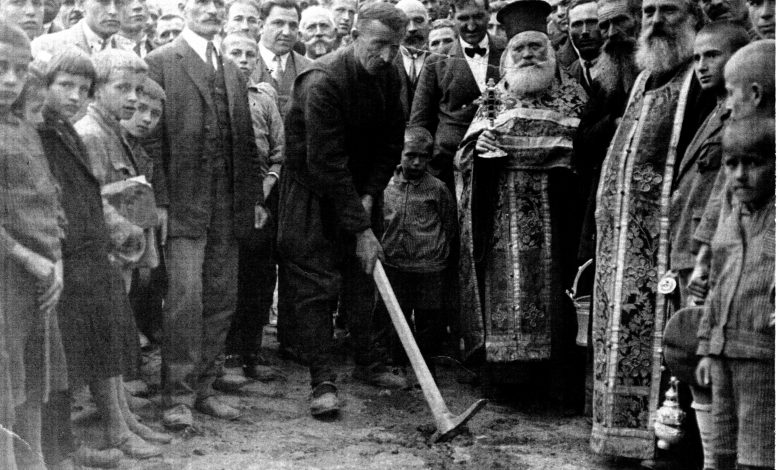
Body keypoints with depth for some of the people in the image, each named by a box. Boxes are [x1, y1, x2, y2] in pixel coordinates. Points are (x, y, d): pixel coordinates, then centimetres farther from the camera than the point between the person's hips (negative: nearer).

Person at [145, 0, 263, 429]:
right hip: (182, 204, -6)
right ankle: (177, 397, 3)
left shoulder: (232, 71, 18)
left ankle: (202, 389, 18)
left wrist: (254, 196, 10)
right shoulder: (159, 63, -1)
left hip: (227, 208, 6)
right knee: (185, 298, -8)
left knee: (221, 301, 7)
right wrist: (158, 201, -13)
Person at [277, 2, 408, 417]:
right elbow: (326, 163, -30)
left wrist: (369, 197, -11)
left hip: (360, 189, 7)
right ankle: (322, 381, -2)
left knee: (363, 276, 13)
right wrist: (361, 229, -29)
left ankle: (367, 363, 26)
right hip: (311, 190, -7)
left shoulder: (388, 78, -5)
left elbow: (391, 143, 2)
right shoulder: (322, 81, -28)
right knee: (315, 284, -6)